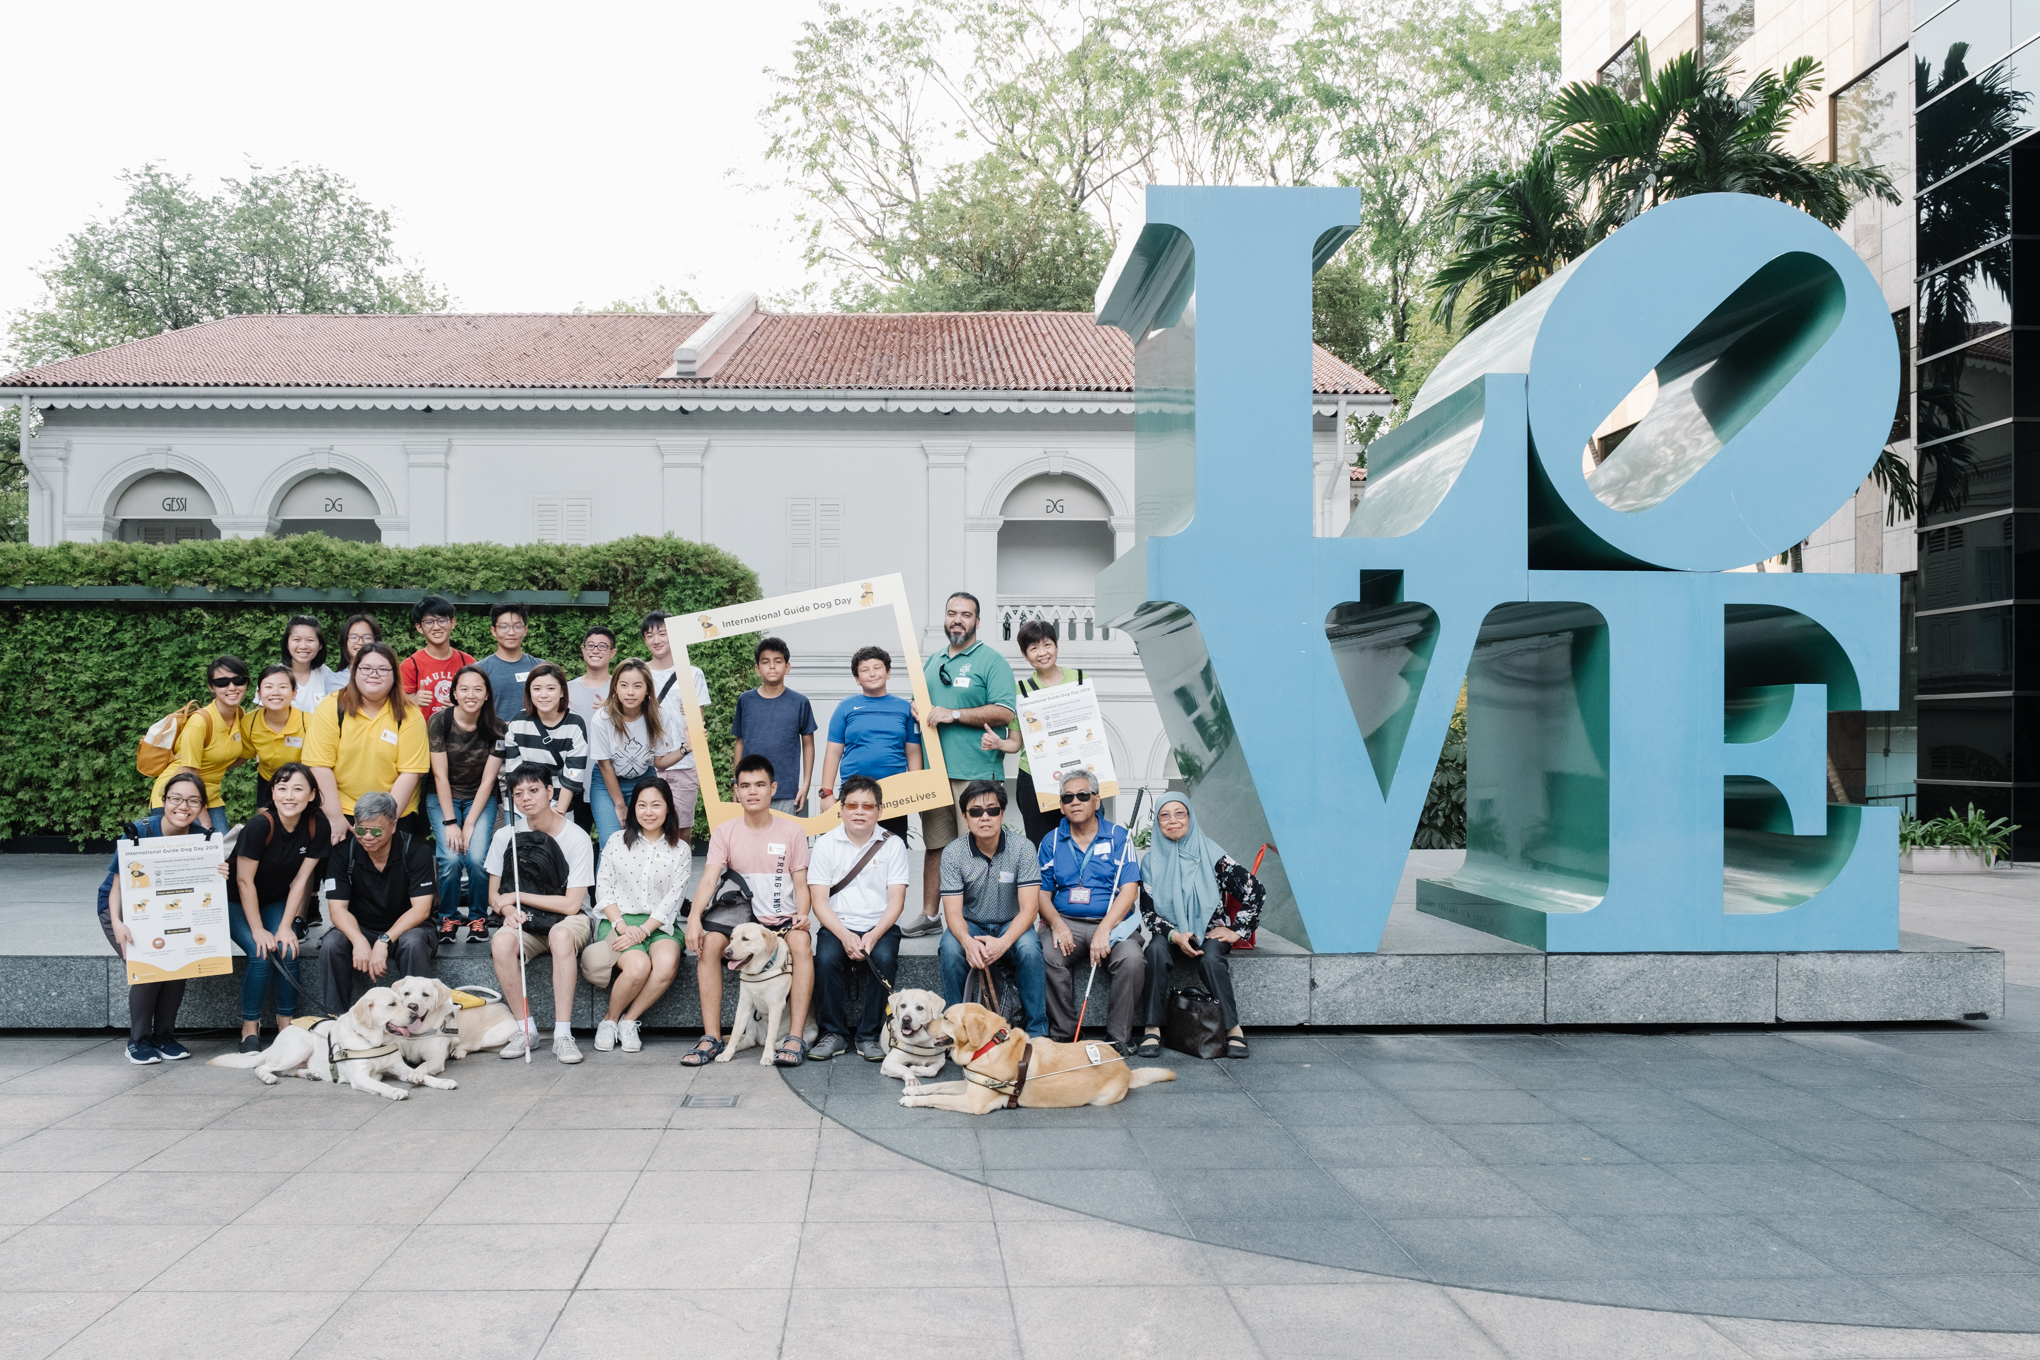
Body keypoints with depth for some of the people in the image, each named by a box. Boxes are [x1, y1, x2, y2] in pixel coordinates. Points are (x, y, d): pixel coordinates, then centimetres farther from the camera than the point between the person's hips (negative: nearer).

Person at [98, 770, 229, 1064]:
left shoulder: (201, 836, -14)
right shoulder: (140, 831, -23)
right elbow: (118, 885, -17)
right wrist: (117, 923, -34)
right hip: (121, 909, -3)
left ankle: (165, 1036, -4)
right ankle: (138, 1041, -6)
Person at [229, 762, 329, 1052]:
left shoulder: (316, 826, -12)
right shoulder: (259, 825, -25)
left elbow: (300, 880, -8)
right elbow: (244, 882, -19)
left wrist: (285, 927, -13)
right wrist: (258, 930, -19)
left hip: (277, 903, 3)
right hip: (237, 904, -3)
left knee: (287, 951, -22)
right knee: (261, 954, -25)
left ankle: (286, 1025, -8)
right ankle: (249, 1029, -11)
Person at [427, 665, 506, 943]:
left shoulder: (496, 728, -10)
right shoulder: (439, 722, -14)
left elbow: (487, 780, -8)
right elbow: (441, 775, -12)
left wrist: (470, 824, -15)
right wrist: (450, 822, -16)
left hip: (481, 799, 1)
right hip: (443, 798, -1)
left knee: (477, 857, -21)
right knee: (451, 858, -21)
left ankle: (478, 917, 3)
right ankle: (448, 917, 4)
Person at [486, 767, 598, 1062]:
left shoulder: (576, 838, -12)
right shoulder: (505, 837, 0)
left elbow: (571, 904, -13)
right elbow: (494, 896, 8)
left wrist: (518, 896, -11)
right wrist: (508, 910, -16)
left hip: (569, 919, -3)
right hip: (526, 920, 3)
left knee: (561, 935, -39)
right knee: (501, 943, -32)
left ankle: (562, 1034, -34)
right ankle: (526, 1029, -16)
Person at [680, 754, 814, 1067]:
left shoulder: (791, 832, 5)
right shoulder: (724, 833, 6)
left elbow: (801, 884, 4)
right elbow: (709, 878, -8)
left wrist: (802, 914, -18)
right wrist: (694, 916, -25)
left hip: (782, 920, -1)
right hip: (741, 916, 1)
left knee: (802, 943, -34)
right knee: (709, 942, -30)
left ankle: (795, 1038, -30)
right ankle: (712, 1037, -23)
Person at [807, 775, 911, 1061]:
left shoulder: (893, 845, 3)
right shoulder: (825, 845, 2)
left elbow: (896, 901, -2)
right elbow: (819, 902, -3)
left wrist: (874, 935, -19)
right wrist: (845, 936, -20)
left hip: (880, 926, 0)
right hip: (837, 926, 0)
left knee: (884, 958, -31)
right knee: (826, 958, -30)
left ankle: (868, 1035, -15)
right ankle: (834, 1034, -12)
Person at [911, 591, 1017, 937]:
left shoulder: (992, 661, -2)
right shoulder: (932, 663, 19)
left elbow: (1004, 713, -13)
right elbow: (920, 704, 29)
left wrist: (952, 714, -16)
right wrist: (917, 710, 4)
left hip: (975, 773, -6)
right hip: (933, 770, 6)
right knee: (934, 845, 11)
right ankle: (930, 915, 18)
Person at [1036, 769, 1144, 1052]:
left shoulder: (1118, 837, 4)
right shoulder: (1052, 842, 11)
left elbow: (1129, 889, -5)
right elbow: (1043, 892, 9)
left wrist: (1104, 930, -19)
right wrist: (1057, 924, -13)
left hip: (1112, 922, -1)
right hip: (1067, 922, 1)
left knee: (1132, 960, -31)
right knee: (1051, 957, -31)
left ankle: (1118, 1039, -17)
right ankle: (1062, 1036, -16)